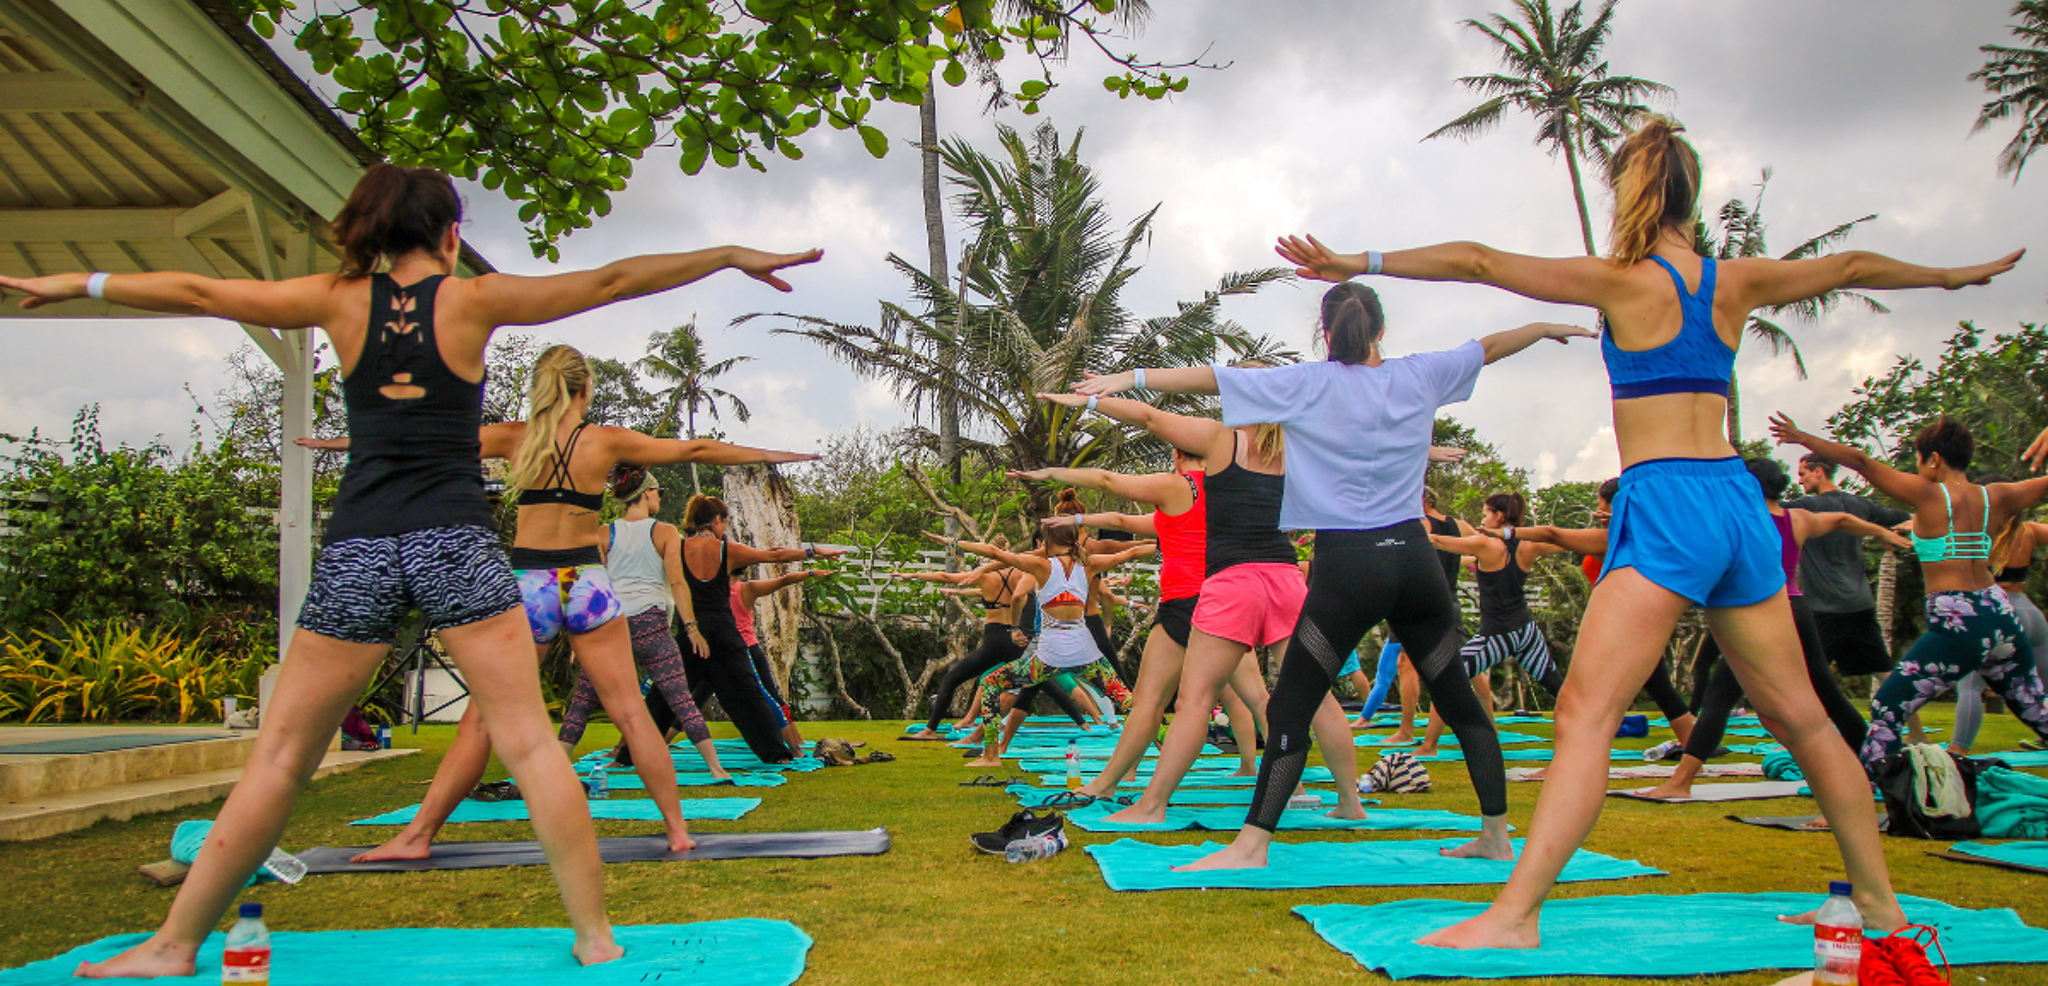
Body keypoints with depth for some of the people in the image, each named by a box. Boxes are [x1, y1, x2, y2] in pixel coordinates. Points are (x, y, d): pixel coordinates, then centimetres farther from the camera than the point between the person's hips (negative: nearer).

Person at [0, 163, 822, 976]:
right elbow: (613, 281, 3)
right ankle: (595, 936, 4)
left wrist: (79, 283, 31)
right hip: (455, 542, -2)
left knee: (280, 758, 13)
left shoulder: (341, 300, 8)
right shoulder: (474, 300, 3)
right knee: (529, 741, 1)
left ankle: (175, 944, 22)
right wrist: (732, 257, 8)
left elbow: (199, 293, 15)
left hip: (357, 548, 2)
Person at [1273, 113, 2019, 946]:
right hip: (1739, 502, 7)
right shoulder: (1736, 282, 12)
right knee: (1799, 715, 18)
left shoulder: (1623, 280, -4)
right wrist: (1953, 275, 49)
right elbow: (1851, 265, 30)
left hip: (1666, 505, -6)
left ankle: (1515, 913, -17)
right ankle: (1880, 899, 30)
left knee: (1584, 715, -12)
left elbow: (1477, 262, -8)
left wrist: (1357, 264, -4)